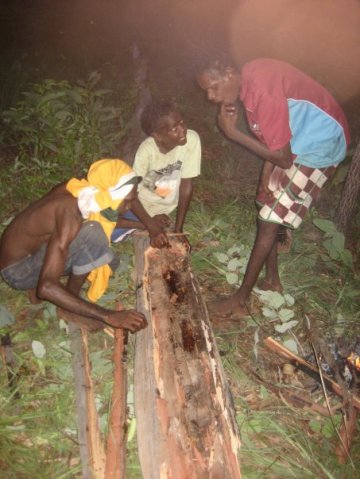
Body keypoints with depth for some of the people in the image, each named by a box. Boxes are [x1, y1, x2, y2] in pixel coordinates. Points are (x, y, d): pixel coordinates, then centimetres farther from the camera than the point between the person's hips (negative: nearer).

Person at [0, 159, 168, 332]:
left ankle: (38, 288, 10)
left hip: (35, 249, 8)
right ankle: (70, 308, -9)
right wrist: (109, 316, -42)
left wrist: (150, 225, 2)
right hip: (17, 270, -8)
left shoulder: (83, 190, -11)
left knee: (107, 263, 2)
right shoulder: (69, 215, -35)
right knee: (92, 234, -29)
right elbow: (46, 287, -42)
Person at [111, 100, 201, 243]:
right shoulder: (147, 150, -30)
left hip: (166, 205, 2)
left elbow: (186, 184, -17)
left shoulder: (192, 139, -25)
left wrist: (178, 229, -16)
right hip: (139, 204, -1)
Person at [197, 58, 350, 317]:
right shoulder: (249, 77, -3)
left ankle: (240, 300, 5)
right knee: (268, 212, 14)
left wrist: (232, 132, -24)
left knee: (269, 221, -6)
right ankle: (272, 279, 32)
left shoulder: (263, 92, -32)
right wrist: (266, 175, -2)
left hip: (319, 147, -9)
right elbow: (271, 137, 5)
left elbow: (283, 158, -27)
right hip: (297, 138, 9)